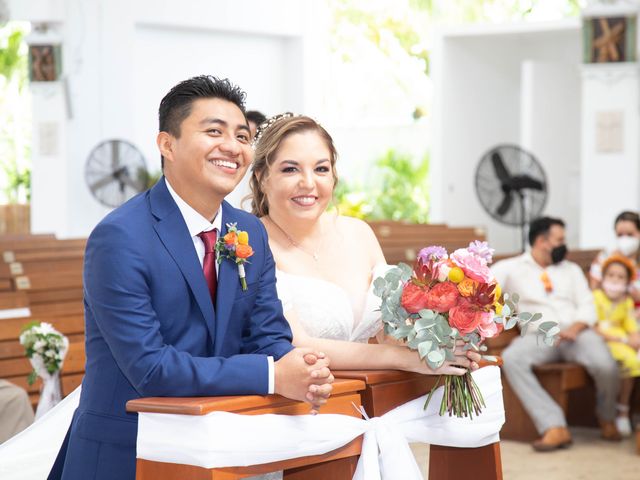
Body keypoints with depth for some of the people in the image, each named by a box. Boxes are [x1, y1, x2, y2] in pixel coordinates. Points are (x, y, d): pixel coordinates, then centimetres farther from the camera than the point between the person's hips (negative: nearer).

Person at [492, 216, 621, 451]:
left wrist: (575, 329, -12)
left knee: (606, 366, -30)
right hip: (538, 336, -1)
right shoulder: (511, 267, 13)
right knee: (511, 359, -35)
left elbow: (587, 306, 9)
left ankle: (606, 418, 5)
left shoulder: (571, 269, 21)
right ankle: (554, 427, -38)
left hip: (576, 333, 1)